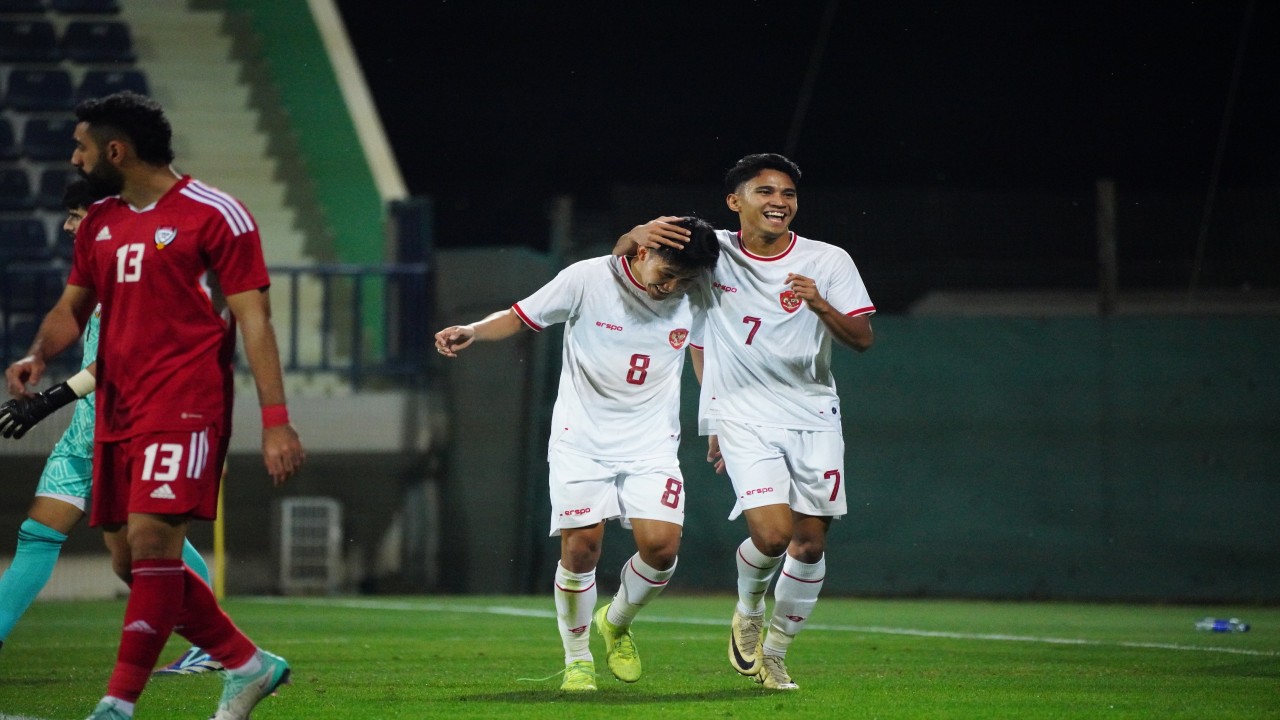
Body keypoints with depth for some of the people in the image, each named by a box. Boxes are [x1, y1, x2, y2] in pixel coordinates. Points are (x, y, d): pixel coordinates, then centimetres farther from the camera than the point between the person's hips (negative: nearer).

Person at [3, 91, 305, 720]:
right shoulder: (100, 222, 15)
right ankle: (248, 665, 22)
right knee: (130, 562, 7)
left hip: (185, 407, -8)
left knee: (152, 539, -18)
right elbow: (73, 307, 22)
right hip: (116, 409, 8)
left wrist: (275, 420, -15)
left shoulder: (215, 215, -7)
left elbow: (253, 320, -9)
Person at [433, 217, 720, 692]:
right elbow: (520, 317, -4)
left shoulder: (692, 298, -1)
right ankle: (577, 659, 10)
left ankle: (616, 623, 19)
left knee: (661, 545, -12)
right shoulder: (588, 280, -12)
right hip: (582, 438, -2)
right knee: (580, 546, -10)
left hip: (651, 444, 3)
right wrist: (473, 331, -22)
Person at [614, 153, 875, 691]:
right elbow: (623, 254, 6)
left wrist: (822, 306, -24)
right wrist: (639, 235, -18)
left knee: (810, 542, 1)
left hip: (813, 415, 2)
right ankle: (748, 611, 13)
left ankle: (774, 652, 21)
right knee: (772, 532, -20)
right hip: (743, 416, -2)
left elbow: (863, 338, -4)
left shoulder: (828, 262, 1)